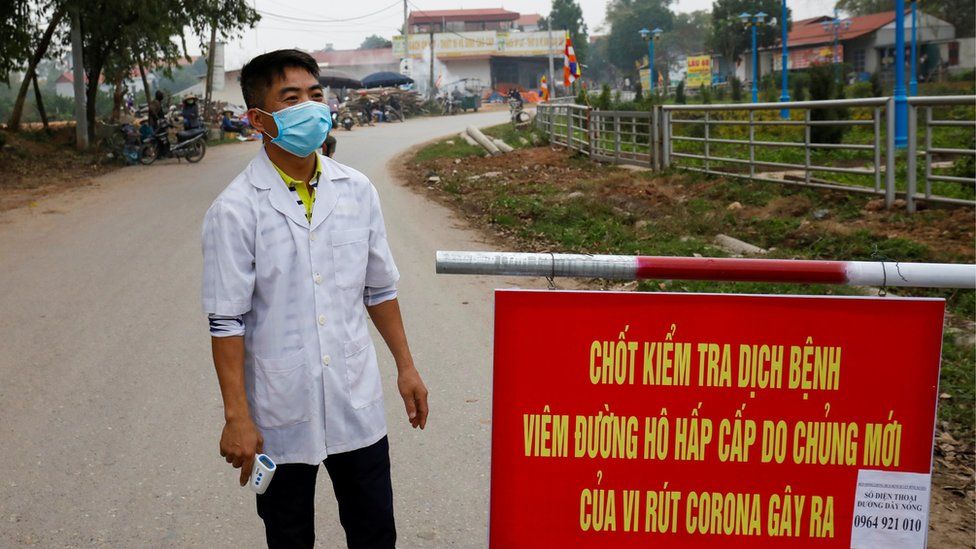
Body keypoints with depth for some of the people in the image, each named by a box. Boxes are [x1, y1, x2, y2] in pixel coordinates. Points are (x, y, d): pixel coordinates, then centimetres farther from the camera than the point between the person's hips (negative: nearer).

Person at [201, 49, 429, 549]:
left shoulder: (357, 191, 1)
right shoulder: (235, 211, -12)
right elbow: (226, 322, -11)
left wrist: (405, 366, 12)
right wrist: (237, 417, -13)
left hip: (357, 403, 3)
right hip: (281, 414, -3)